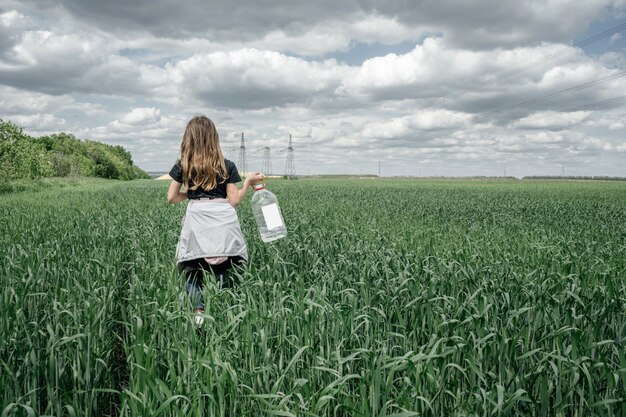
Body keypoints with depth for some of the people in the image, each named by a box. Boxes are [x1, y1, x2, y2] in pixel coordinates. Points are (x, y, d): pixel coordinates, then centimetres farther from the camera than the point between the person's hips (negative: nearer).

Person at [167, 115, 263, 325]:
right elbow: (233, 201, 4)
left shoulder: (182, 166, 9)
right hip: (223, 221, 0)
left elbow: (171, 198, 10)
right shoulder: (227, 166, 7)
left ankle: (199, 311, -6)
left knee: (192, 270, 10)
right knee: (225, 270, 8)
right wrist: (248, 182, 16)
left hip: (196, 219, 0)